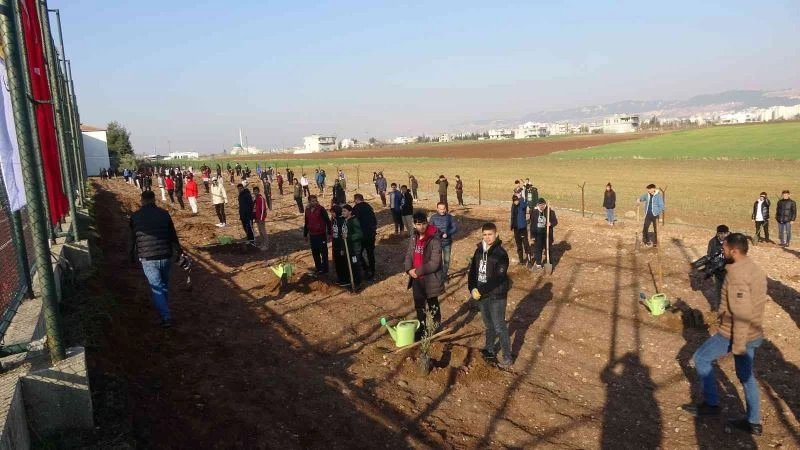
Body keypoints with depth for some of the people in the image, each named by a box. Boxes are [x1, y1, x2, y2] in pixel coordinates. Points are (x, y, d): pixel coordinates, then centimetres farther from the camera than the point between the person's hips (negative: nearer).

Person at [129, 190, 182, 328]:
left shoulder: (135, 216, -1)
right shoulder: (164, 214, 1)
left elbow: (133, 239, 6)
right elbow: (173, 236, 3)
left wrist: (132, 256, 19)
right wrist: (179, 252, 12)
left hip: (147, 258, -2)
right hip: (165, 256, 2)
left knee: (156, 288, 2)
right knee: (164, 285, 21)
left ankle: (166, 317, -5)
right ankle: (165, 310, 34)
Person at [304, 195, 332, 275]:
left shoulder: (321, 209, -11)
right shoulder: (307, 211, 8)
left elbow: (327, 221, -12)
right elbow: (306, 223, 19)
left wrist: (329, 232, -13)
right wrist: (305, 234, 21)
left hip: (321, 235, -6)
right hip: (312, 235, 6)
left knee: (323, 252, 3)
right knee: (315, 253, 12)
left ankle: (324, 269, 12)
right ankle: (318, 269, 23)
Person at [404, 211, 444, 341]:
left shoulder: (434, 240, -20)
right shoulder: (414, 239, 3)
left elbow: (434, 263, -23)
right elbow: (409, 255, 8)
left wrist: (418, 271, -19)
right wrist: (409, 269, -11)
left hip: (430, 280, -6)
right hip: (417, 280, 6)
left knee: (433, 306, 13)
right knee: (419, 306, 21)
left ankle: (436, 330, 30)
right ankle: (421, 329, 38)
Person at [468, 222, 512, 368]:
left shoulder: (501, 253, -16)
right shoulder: (479, 251, 4)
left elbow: (498, 278, -21)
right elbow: (473, 271, 6)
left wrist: (481, 291, -22)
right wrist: (472, 289, -8)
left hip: (496, 296, -6)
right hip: (482, 295, 6)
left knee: (499, 327, 0)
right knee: (488, 325, 20)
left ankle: (507, 358, 10)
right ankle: (489, 351, 36)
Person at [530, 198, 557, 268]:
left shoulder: (550, 212, -8)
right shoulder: (534, 212, -5)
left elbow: (555, 221, -1)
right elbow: (532, 224, 0)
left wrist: (551, 224, -25)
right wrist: (532, 235, -1)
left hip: (547, 234, -1)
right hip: (537, 234, 1)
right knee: (538, 249, 10)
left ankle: (549, 263, 26)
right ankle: (538, 264, 24)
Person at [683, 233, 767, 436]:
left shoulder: (736, 274, -25)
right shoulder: (755, 269, 6)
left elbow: (742, 314, -27)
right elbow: (754, 304, 15)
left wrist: (738, 345, -21)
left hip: (735, 334, -9)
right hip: (754, 333, 9)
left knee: (701, 358, 10)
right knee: (746, 376, 19)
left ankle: (711, 404, 18)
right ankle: (753, 422, 29)